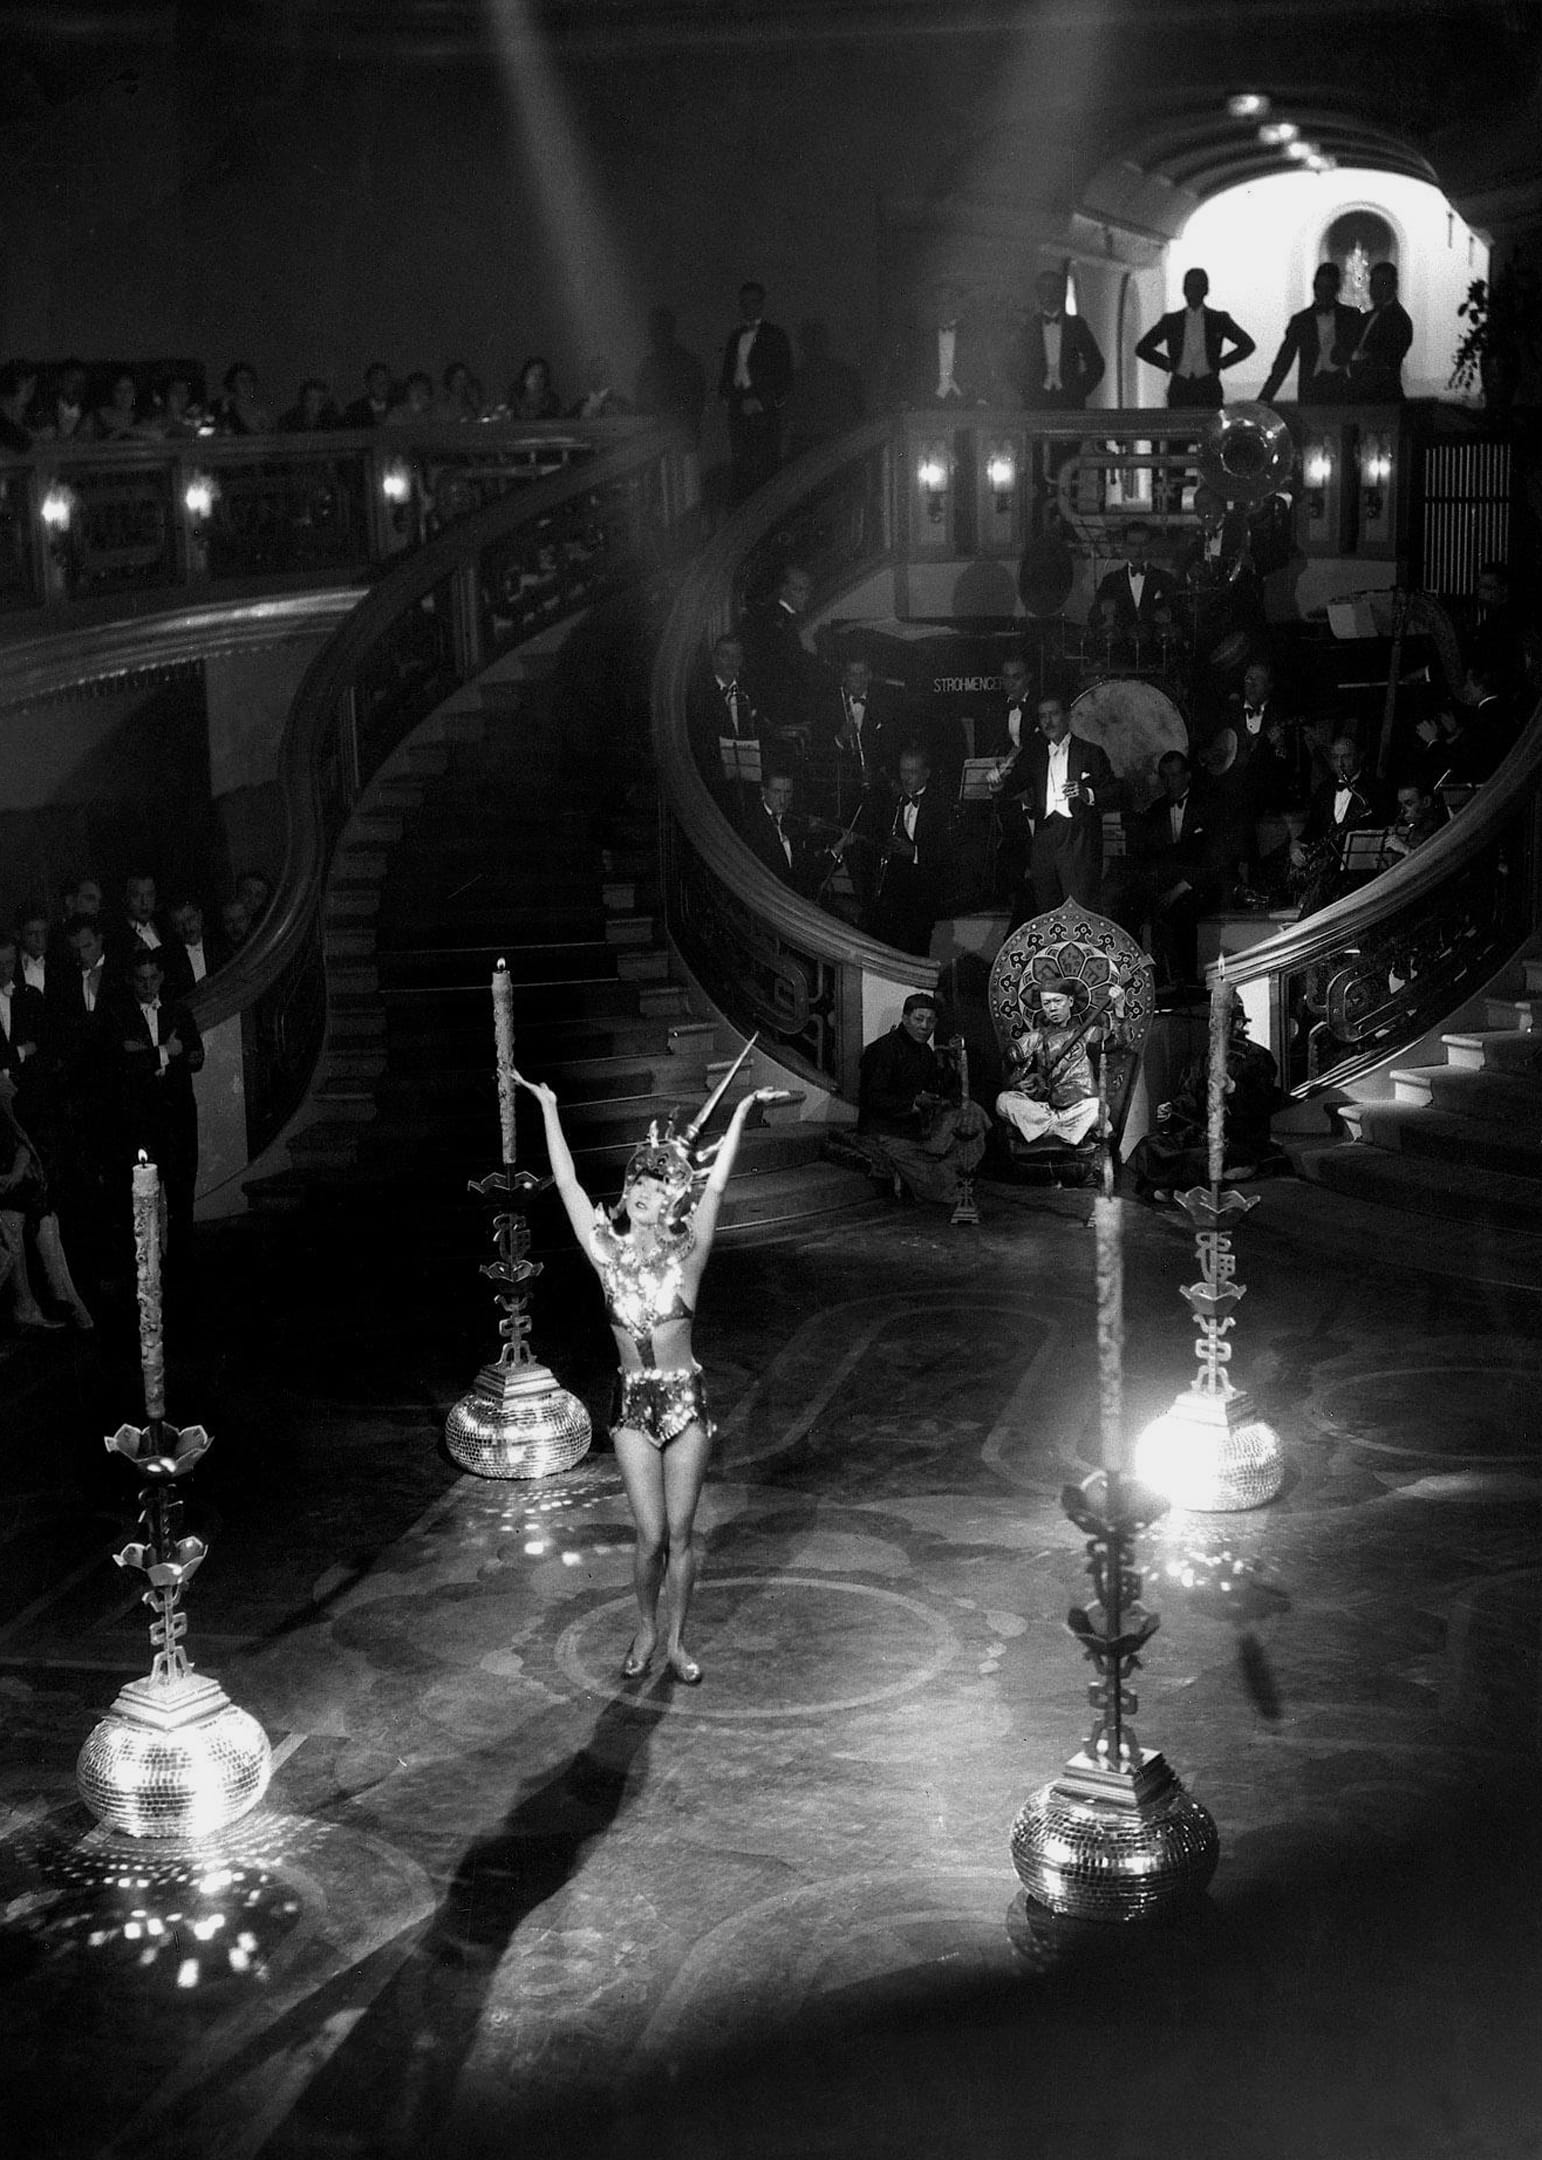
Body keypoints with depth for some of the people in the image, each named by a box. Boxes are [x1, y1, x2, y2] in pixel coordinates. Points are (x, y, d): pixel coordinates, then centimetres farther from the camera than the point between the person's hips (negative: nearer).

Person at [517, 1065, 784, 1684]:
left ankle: (677, 1640, 23)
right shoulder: (609, 1256, -3)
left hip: (684, 1400, -1)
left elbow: (715, 1188, -15)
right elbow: (567, 1184, -6)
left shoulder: (687, 1256, -5)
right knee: (651, 1536, 0)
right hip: (633, 1405, 1)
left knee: (680, 1534, 5)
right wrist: (548, 1108, -7)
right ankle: (646, 1629, 25)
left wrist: (741, 1114, -22)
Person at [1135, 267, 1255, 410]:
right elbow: (1142, 348, 16)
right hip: (1179, 388, 1)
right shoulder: (1171, 321, 12)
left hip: (1209, 388, -1)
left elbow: (1247, 345, 11)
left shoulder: (1218, 319, 9)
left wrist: (1221, 363, 3)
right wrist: (1167, 364, 7)